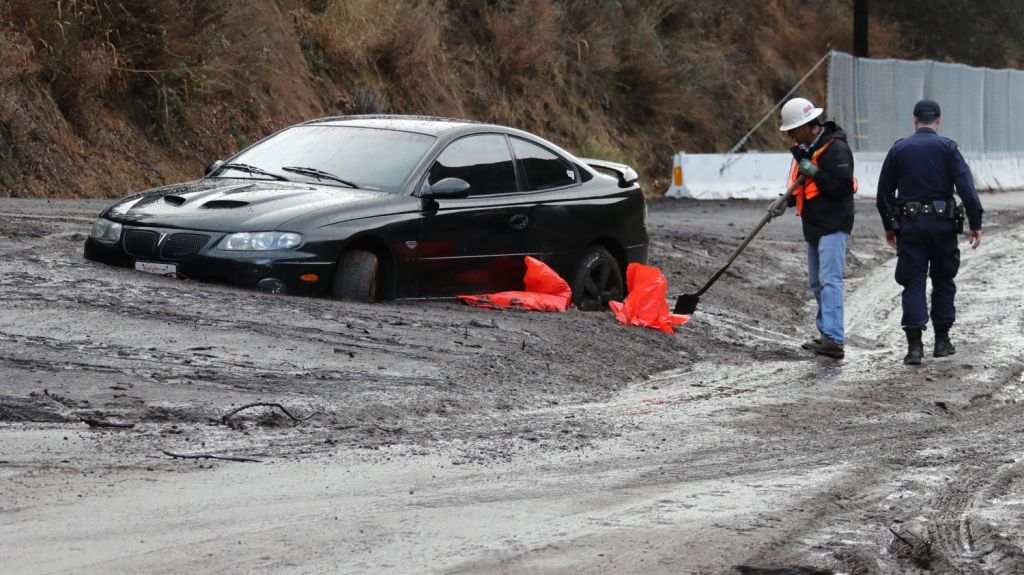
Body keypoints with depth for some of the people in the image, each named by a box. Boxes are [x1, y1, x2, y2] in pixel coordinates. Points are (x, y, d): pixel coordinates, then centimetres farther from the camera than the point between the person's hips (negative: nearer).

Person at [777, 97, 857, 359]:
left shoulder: (836, 148, -16)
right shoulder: (804, 149, 14)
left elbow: (843, 188, -22)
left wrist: (815, 173, -25)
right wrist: (786, 200, 5)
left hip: (833, 225, -10)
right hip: (814, 225, 10)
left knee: (830, 280, -16)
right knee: (817, 282, 13)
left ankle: (834, 340, -22)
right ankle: (826, 334, 19)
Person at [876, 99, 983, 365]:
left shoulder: (898, 149, 4)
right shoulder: (948, 148, -2)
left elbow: (884, 192, 8)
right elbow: (966, 187, -10)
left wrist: (888, 226, 18)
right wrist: (976, 224, -7)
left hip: (909, 225, 1)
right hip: (942, 223, -1)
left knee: (913, 283, 1)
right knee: (943, 281, 14)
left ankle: (914, 345, -10)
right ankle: (942, 341, 18)